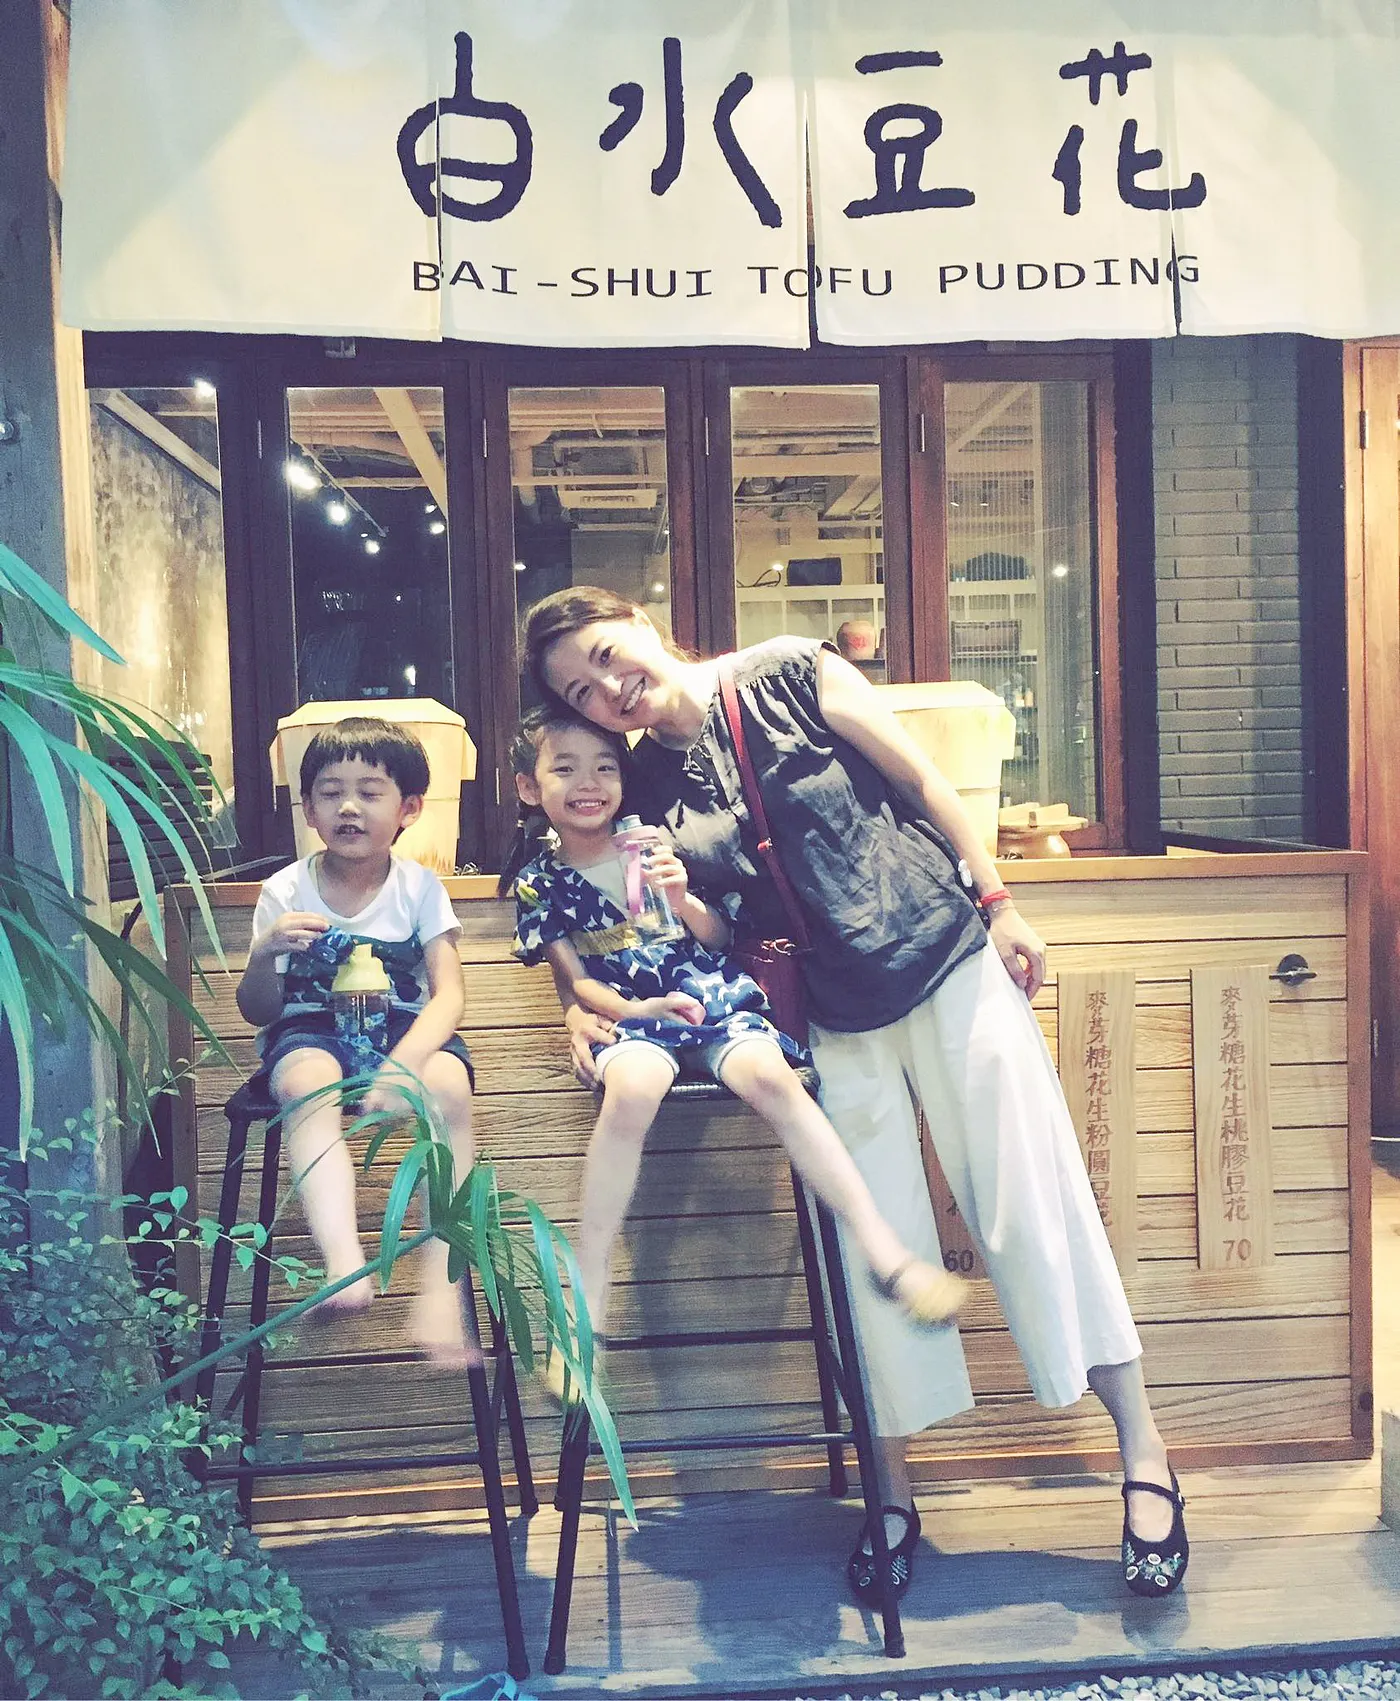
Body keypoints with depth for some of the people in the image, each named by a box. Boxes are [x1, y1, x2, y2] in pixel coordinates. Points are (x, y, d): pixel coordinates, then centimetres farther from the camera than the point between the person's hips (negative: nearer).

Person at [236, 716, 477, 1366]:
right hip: (312, 1028, 0)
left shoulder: (419, 886, 1)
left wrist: (403, 1063, -29)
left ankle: (440, 1283, -33)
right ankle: (345, 1267, -48)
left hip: (405, 1026, 0)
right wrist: (263, 954, -20)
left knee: (449, 1086, -33)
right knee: (307, 1083, -36)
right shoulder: (286, 892, 1)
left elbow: (448, 994, -9)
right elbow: (257, 1011, 3)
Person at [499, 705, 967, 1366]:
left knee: (769, 1075, -30)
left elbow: (719, 938, 9)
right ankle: (587, 1297, -29)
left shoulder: (653, 843, 6)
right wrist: (631, 1009, -16)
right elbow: (575, 979, 3)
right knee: (632, 1088, -36)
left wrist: (683, 902, -12)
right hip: (628, 1016, -1)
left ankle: (885, 1252, -29)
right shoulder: (538, 883, 5)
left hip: (716, 1001, 1)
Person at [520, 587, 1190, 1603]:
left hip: (949, 959, -2)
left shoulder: (791, 675, -5)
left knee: (1029, 1205, -1)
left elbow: (922, 780, -3)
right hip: (834, 1018, 2)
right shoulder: (651, 793, 1)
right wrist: (588, 1005, -13)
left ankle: (1144, 1452, 12)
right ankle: (895, 1493, 20)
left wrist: (996, 902, -4)